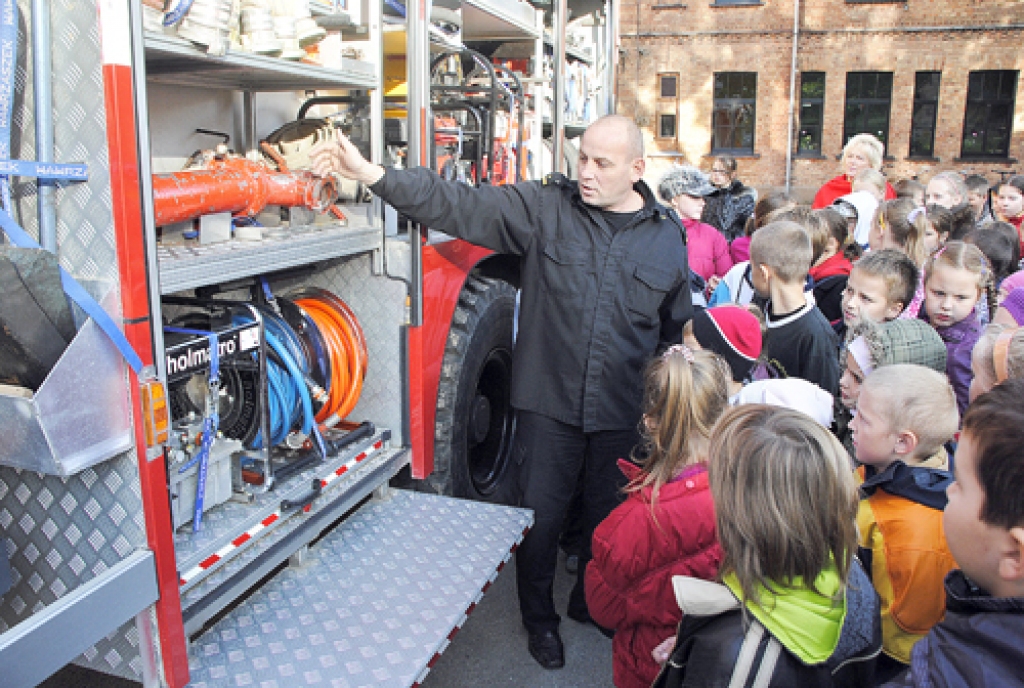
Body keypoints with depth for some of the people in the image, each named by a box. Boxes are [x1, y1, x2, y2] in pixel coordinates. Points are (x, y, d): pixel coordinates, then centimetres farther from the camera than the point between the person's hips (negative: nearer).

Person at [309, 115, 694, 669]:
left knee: (608, 516, 18)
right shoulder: (544, 207, -5)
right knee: (541, 516, 9)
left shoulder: (668, 238, 1)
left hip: (622, 415, 2)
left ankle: (590, 604, 46)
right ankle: (539, 618, 36)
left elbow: (677, 331, 12)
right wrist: (373, 174, -24)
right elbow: (460, 205, -14)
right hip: (549, 404, -1)